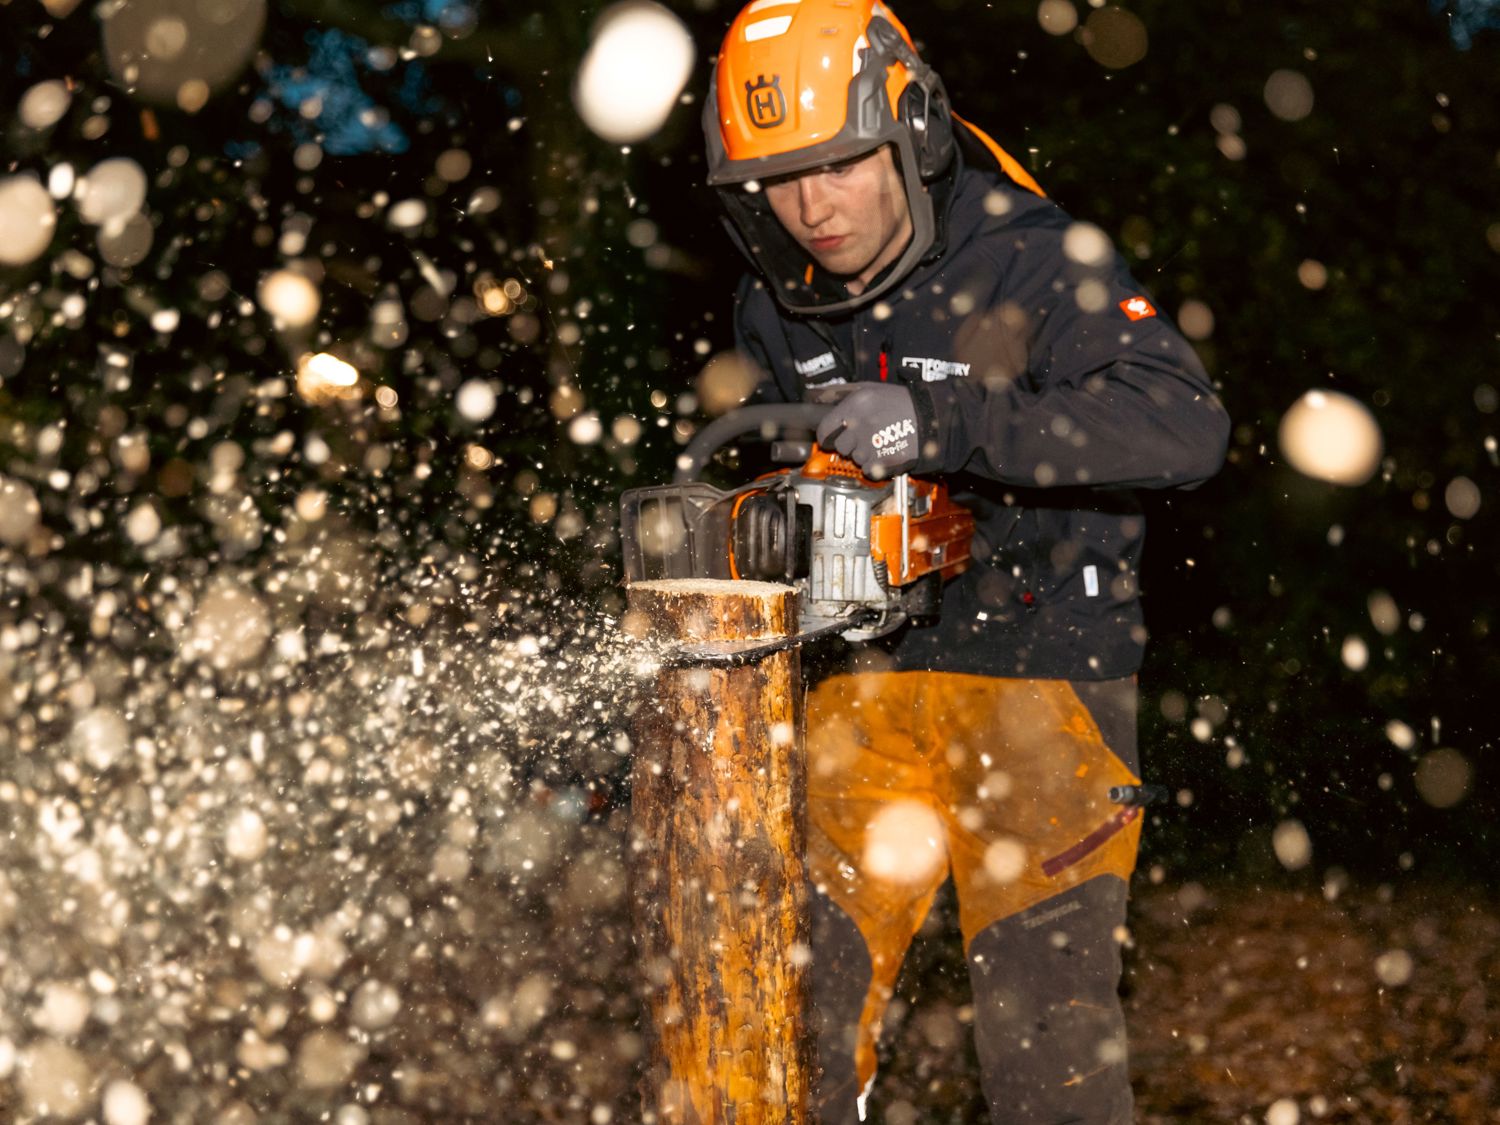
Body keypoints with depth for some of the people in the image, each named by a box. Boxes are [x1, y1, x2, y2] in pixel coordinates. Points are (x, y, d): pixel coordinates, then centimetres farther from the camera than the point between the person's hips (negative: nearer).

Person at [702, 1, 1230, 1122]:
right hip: (865, 680, 5)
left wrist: (940, 423, -34)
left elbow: (1186, 428, -28)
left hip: (1039, 677, -5)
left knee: (1051, 1028, -6)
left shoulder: (1036, 265, -14)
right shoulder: (774, 310, 6)